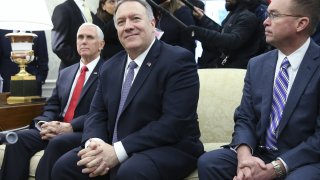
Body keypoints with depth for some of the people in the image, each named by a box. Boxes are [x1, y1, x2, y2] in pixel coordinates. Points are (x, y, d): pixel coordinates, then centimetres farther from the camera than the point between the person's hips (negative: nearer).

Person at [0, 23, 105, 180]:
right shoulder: (65, 73, 23)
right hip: (57, 130, 6)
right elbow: (52, 106, 17)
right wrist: (45, 124, -6)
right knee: (19, 138, -18)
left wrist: (70, 127, -20)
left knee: (57, 142, -35)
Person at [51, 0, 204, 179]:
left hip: (169, 149, -6)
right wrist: (94, 143, -14)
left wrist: (118, 151, -24)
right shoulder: (110, 67, 12)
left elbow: (175, 122, -20)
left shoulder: (179, 60, -11)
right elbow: (97, 113, 11)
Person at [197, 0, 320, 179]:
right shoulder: (257, 65, 7)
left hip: (305, 161, -4)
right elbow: (244, 118, 6)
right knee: (208, 162, -17)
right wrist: (244, 154, -16)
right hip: (259, 155, 5)